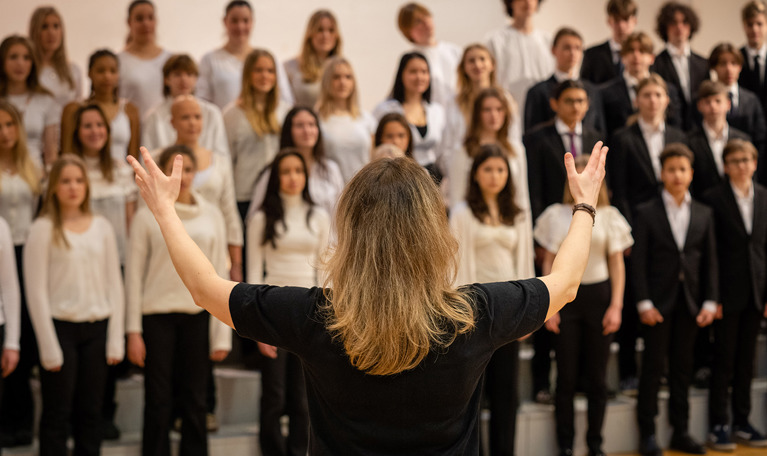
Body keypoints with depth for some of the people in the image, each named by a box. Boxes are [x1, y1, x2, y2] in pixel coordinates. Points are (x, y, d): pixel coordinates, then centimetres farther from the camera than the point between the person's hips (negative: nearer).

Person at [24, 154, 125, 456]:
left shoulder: (101, 227, 8)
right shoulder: (43, 229, -4)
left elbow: (114, 284, 10)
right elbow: (36, 291, -6)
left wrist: (116, 339, 4)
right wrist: (49, 346, -10)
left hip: (96, 328, 4)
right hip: (61, 326, -4)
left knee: (91, 413, 7)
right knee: (57, 415, 1)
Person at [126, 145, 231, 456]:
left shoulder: (211, 215, 8)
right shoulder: (147, 216, 1)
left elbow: (220, 274, 9)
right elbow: (134, 273, 2)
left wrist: (222, 332, 5)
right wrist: (134, 331, -3)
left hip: (198, 315, 2)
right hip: (157, 314, -2)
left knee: (195, 401, 6)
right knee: (159, 401, 2)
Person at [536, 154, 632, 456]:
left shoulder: (608, 216, 3)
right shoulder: (556, 215, 3)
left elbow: (617, 264, 5)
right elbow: (549, 263, 5)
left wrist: (616, 306, -3)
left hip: (598, 295, 1)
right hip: (566, 295, 0)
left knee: (597, 375, 5)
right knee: (567, 376, 2)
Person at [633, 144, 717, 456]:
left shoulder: (704, 214, 8)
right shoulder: (647, 213, -1)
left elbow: (710, 262, 8)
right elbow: (639, 262, -4)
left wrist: (710, 302, 1)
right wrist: (644, 303, -11)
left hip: (689, 303, 3)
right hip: (658, 302, -3)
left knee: (683, 367, 9)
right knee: (653, 366, 1)